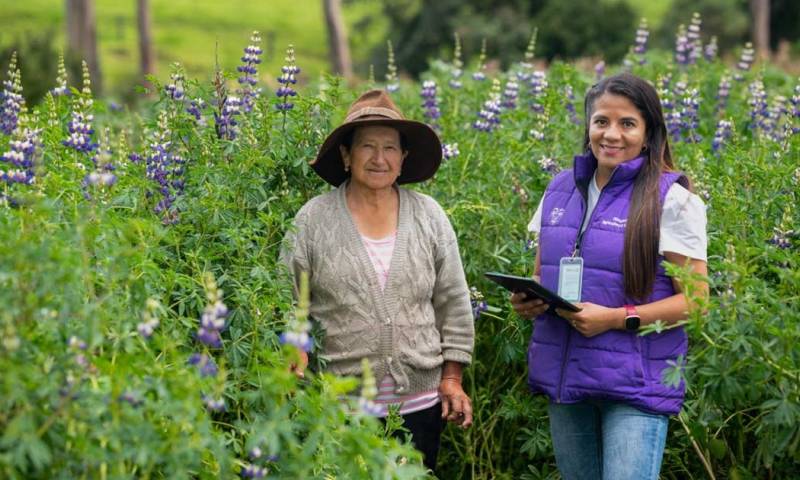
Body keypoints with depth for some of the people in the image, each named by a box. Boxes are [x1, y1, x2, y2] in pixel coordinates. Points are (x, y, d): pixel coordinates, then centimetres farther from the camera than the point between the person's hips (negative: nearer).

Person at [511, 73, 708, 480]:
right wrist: (527, 299, -3)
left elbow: (695, 300, -8)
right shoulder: (561, 189, 9)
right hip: (564, 377, 5)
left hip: (637, 384, -5)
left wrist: (618, 318, -20)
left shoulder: (671, 199, -7)